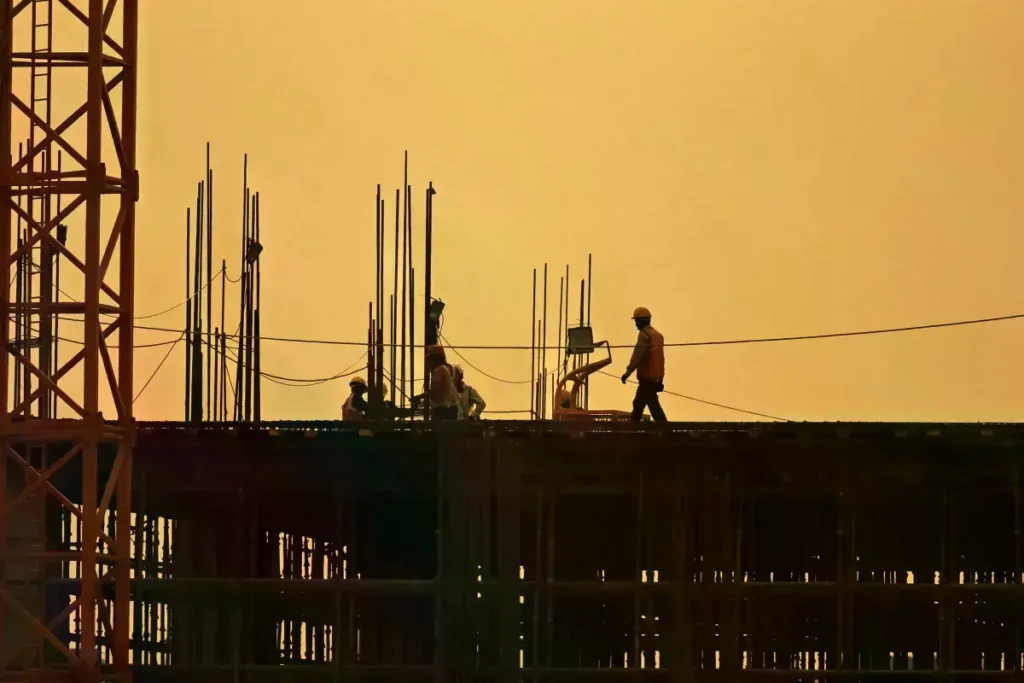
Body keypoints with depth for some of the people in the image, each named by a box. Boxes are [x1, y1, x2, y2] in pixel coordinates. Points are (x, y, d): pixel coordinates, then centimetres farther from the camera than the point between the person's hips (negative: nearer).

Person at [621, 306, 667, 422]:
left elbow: (637, 356, -19)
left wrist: (627, 373, -15)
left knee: (654, 406, -10)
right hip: (656, 377, 9)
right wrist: (660, 379, 18)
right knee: (638, 404, 17)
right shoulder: (657, 335, 16)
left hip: (647, 378, -9)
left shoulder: (644, 335, -12)